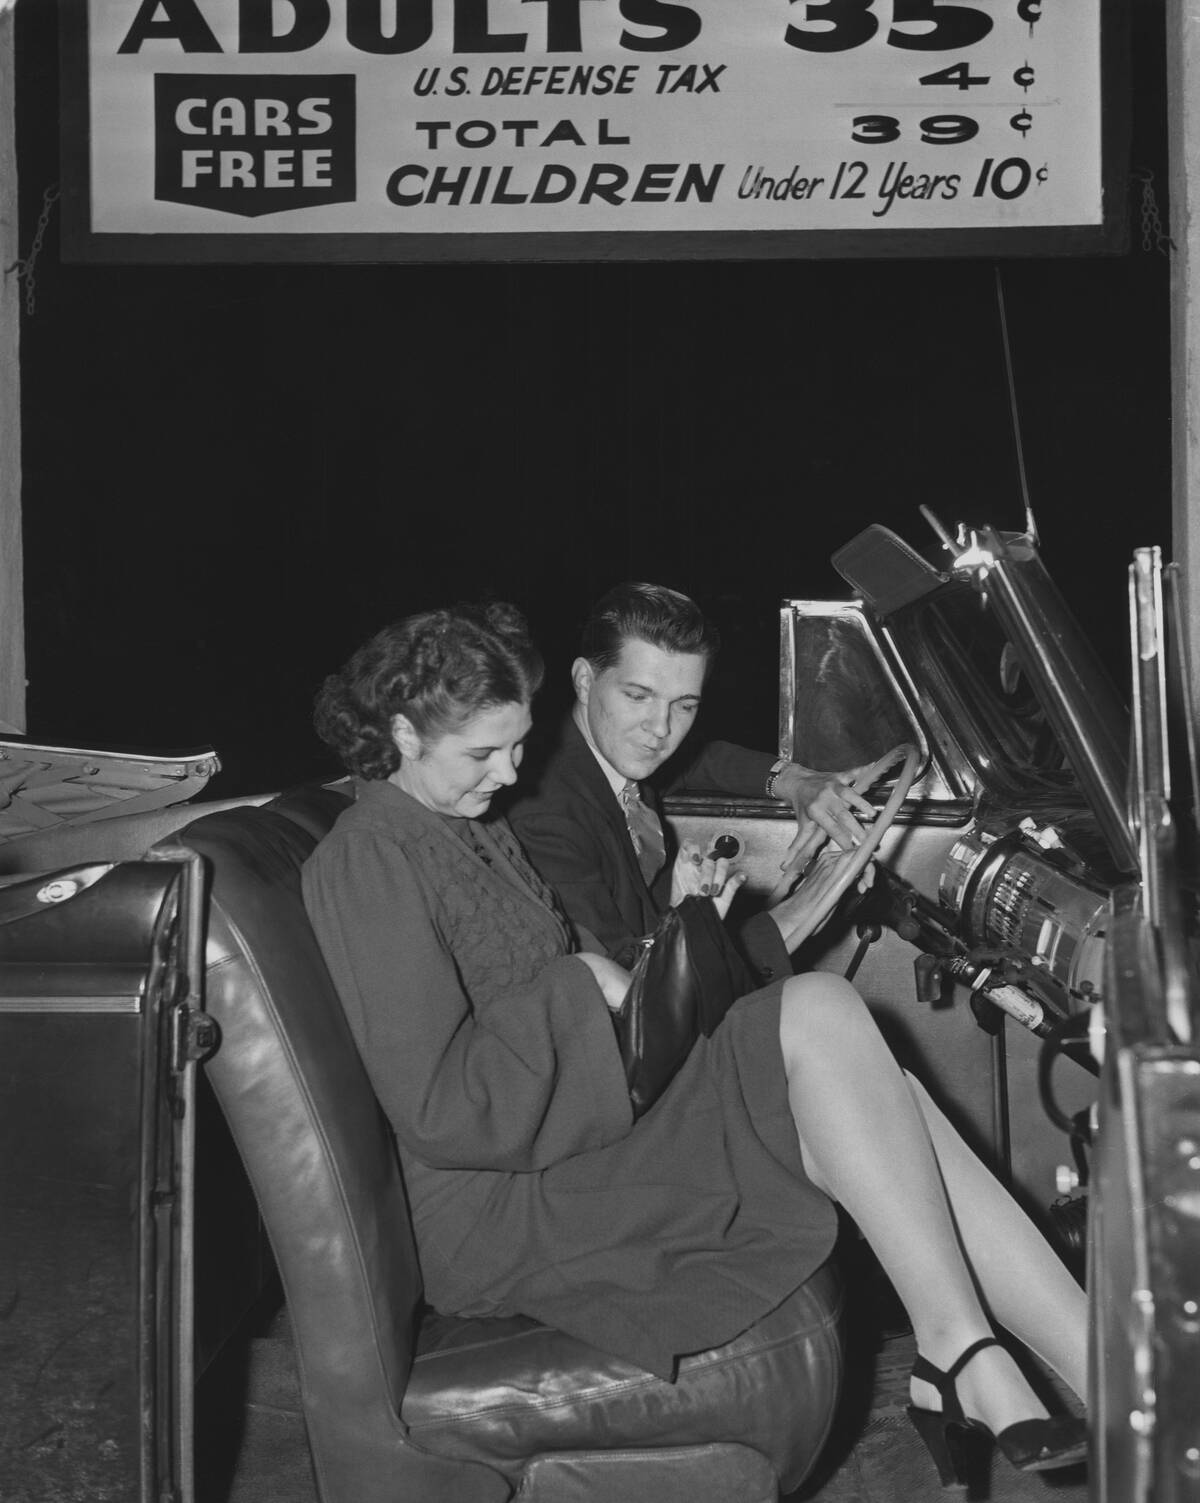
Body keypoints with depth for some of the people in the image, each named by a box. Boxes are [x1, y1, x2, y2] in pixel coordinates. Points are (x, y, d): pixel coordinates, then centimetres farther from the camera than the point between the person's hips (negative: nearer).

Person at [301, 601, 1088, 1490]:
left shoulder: (472, 828, 18)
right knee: (818, 1015, -22)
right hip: (494, 1214, -9)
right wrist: (581, 990, -13)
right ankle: (959, 1352, -19)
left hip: (568, 1144, 9)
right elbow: (438, 1112, -19)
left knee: (864, 1103, -12)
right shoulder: (371, 857, -13)